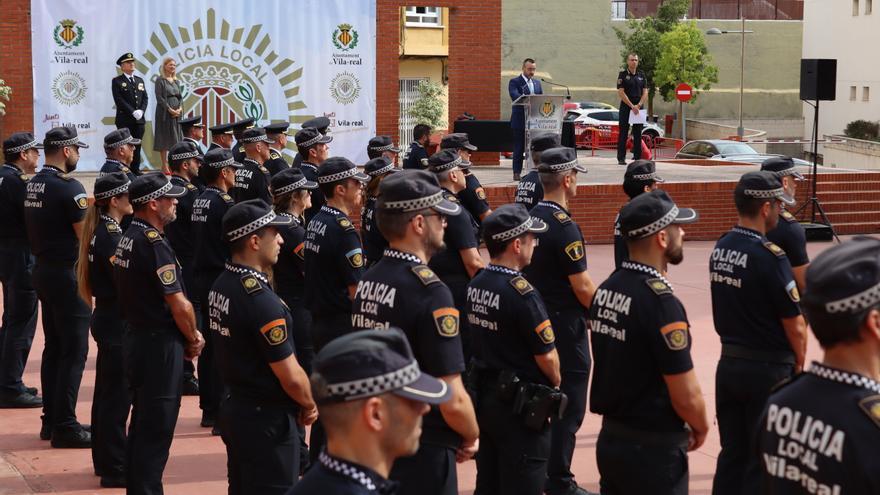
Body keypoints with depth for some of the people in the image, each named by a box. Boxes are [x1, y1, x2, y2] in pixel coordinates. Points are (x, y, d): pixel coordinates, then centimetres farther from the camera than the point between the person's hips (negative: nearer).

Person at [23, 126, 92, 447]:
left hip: (43, 271, 9)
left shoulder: (33, 184, 9)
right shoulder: (68, 187, -17)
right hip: (67, 274, -9)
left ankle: (51, 420, 21)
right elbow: (86, 235, -19)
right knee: (74, 351, -5)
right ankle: (65, 427, -4)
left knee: (54, 348, 15)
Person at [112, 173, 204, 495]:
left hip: (137, 338, 9)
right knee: (156, 430, -3)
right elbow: (180, 306, -21)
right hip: (159, 345, -9)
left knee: (142, 424, 17)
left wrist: (187, 335, 7)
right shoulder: (154, 244, -20)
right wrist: (193, 339, -3)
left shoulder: (128, 238, 9)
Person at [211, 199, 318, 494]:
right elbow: (291, 377, -22)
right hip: (268, 422, -9)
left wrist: (299, 403, 12)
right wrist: (310, 405, -1)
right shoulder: (260, 299, -24)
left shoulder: (222, 285, 4)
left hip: (235, 411, 9)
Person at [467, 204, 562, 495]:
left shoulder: (475, 286, 3)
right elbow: (547, 355, -17)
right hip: (520, 405, -8)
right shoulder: (522, 293, -22)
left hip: (485, 396, 8)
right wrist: (555, 383, 2)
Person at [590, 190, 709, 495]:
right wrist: (701, 428, 1)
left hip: (610, 438, 8)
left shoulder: (606, 289, 3)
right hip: (653, 450, -8)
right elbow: (686, 396, -20)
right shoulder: (660, 301, -21)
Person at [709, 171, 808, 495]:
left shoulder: (720, 249, 3)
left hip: (729, 363, 7)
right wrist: (799, 362, 3)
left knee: (732, 454, 14)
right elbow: (795, 325, -15)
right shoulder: (769, 256, -20)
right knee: (763, 461, 3)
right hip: (767, 369, -7)